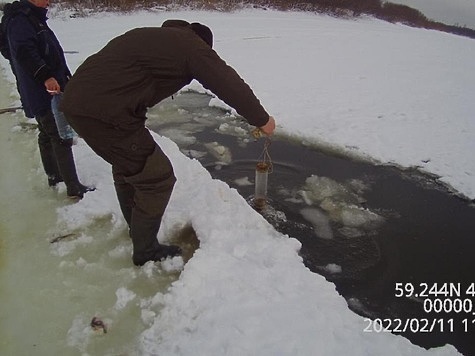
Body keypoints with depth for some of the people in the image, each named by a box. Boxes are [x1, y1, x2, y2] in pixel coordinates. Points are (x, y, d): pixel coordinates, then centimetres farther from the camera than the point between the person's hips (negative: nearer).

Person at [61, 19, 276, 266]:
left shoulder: (155, 37, 24)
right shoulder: (192, 46, -2)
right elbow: (229, 84, -2)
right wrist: (262, 119, 9)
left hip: (76, 100, 10)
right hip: (104, 112, -10)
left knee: (127, 166, 27)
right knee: (157, 178, 2)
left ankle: (138, 228, 47)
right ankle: (145, 249, 19)